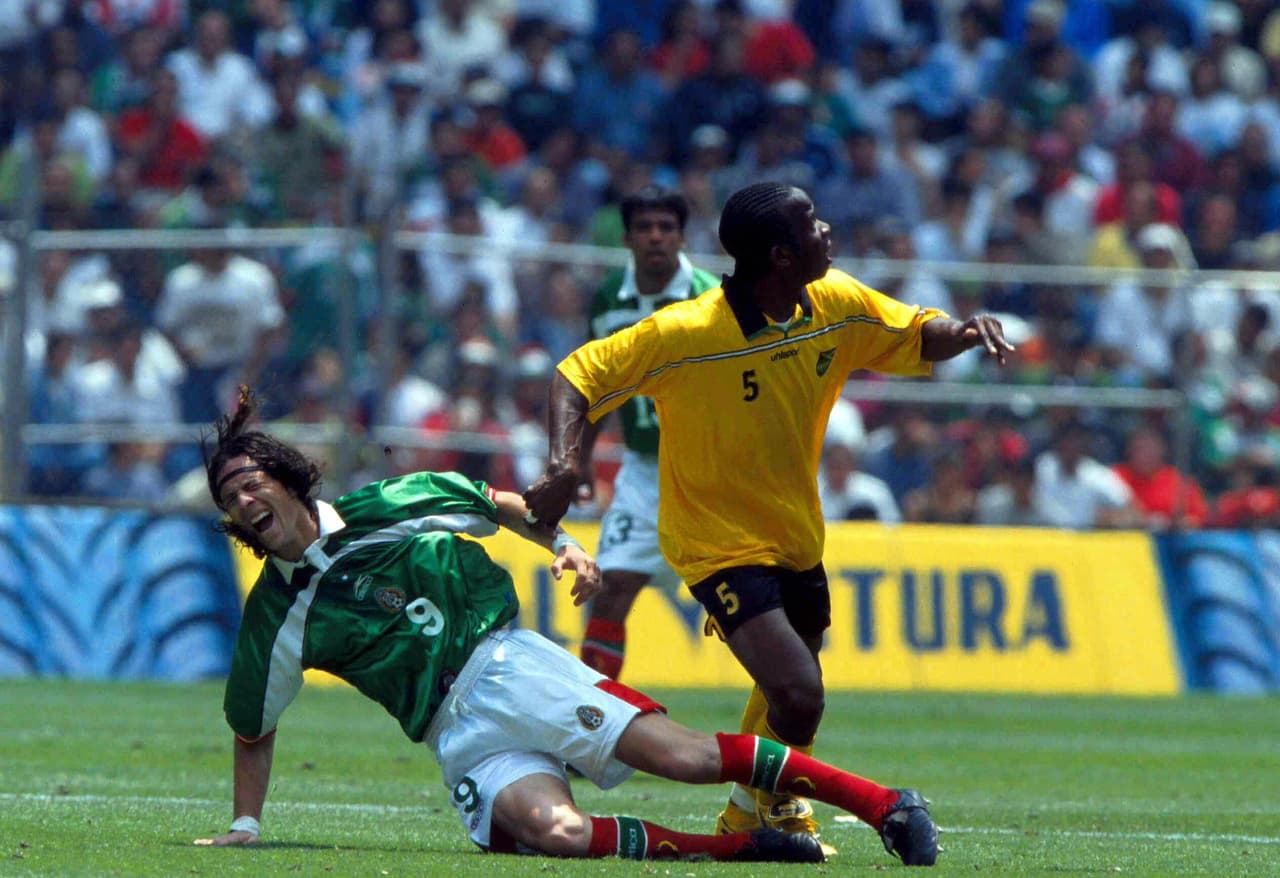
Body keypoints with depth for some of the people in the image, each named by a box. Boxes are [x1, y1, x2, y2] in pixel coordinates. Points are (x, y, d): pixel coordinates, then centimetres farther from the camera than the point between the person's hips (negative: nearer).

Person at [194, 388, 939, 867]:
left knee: (680, 752, -18)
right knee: (553, 830, -31)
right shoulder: (274, 617, 7)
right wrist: (245, 827, 8)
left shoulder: (388, 507, 5)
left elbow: (496, 504, 20)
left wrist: (562, 544, 9)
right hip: (459, 737, 0)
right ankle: (742, 849, -21)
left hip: (506, 664, 0)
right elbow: (254, 731, 16)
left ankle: (884, 804, -15)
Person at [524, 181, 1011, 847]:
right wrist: (564, 462, -34)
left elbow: (919, 337, 9)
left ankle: (758, 813, 49)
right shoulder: (684, 333, -24)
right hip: (719, 542, -7)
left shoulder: (840, 306, -6)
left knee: (789, 697, 21)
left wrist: (965, 331, -14)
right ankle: (759, 808, 10)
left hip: (796, 537, 7)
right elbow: (576, 376, -18)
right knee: (798, 697, -21)